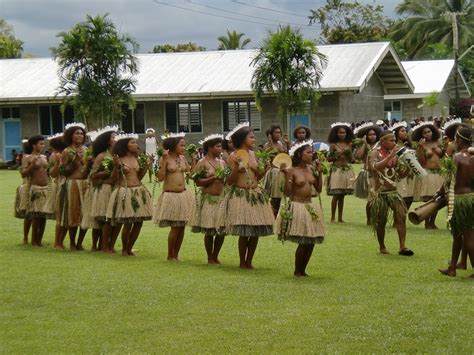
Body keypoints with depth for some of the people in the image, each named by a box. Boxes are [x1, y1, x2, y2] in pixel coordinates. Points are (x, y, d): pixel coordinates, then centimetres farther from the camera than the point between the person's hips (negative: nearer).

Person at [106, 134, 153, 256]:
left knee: (139, 222, 4)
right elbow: (114, 178, -5)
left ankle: (130, 248, 20)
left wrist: (146, 166, 5)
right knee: (127, 223, -7)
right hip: (125, 192, -5)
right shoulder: (119, 159, -5)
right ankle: (124, 249, 13)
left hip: (139, 192, 6)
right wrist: (116, 166, -19)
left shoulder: (137, 159, 10)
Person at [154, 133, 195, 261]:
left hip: (184, 195, 6)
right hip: (170, 195, -6)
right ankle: (170, 255, 8)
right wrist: (164, 160, -19)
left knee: (182, 226, 5)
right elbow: (160, 177, -14)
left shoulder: (182, 158, 8)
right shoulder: (165, 158, -7)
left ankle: (176, 254, 16)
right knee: (175, 227, -6)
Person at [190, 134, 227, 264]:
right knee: (209, 231, -2)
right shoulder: (202, 163, -4)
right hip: (208, 199, -5)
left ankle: (215, 256, 17)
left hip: (221, 198, 5)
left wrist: (225, 178, -4)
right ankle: (210, 258, 10)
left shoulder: (222, 162, 12)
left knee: (222, 230, 3)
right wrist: (214, 178, -18)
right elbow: (198, 182, -11)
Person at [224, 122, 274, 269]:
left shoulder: (253, 154, 10)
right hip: (240, 195, -6)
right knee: (244, 232, -6)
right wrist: (236, 167, -22)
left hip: (255, 195, 6)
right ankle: (242, 263, 9)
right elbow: (229, 181, -9)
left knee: (256, 231, 5)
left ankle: (249, 262, 17)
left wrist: (265, 169, -1)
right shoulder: (233, 157, -7)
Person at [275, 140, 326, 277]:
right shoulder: (292, 171, -10)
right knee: (303, 242, -6)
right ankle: (297, 271, 10)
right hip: (297, 207, -6)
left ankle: (302, 270, 19)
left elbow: (319, 189, 10)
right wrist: (286, 175, -21)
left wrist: (319, 172, 4)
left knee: (311, 241, 5)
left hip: (310, 207, 6)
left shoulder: (311, 169, 8)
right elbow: (287, 192, -13)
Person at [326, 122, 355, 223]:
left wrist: (349, 152, -6)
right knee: (336, 195, -7)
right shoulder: (333, 145, -1)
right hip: (337, 170, -4)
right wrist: (338, 155, -11)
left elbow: (351, 159, 13)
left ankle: (340, 217, 11)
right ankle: (333, 217, 0)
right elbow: (329, 159, -1)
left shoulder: (349, 144, 10)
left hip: (347, 170, 4)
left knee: (342, 195, 6)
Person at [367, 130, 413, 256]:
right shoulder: (375, 153, -7)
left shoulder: (393, 153, 10)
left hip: (393, 190, 5)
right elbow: (375, 167, -29)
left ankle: (402, 247, -14)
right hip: (379, 191, -4)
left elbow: (399, 174, 16)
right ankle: (382, 247, 20)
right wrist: (390, 156, -30)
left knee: (401, 214, -12)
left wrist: (406, 170, -6)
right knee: (381, 221, 3)